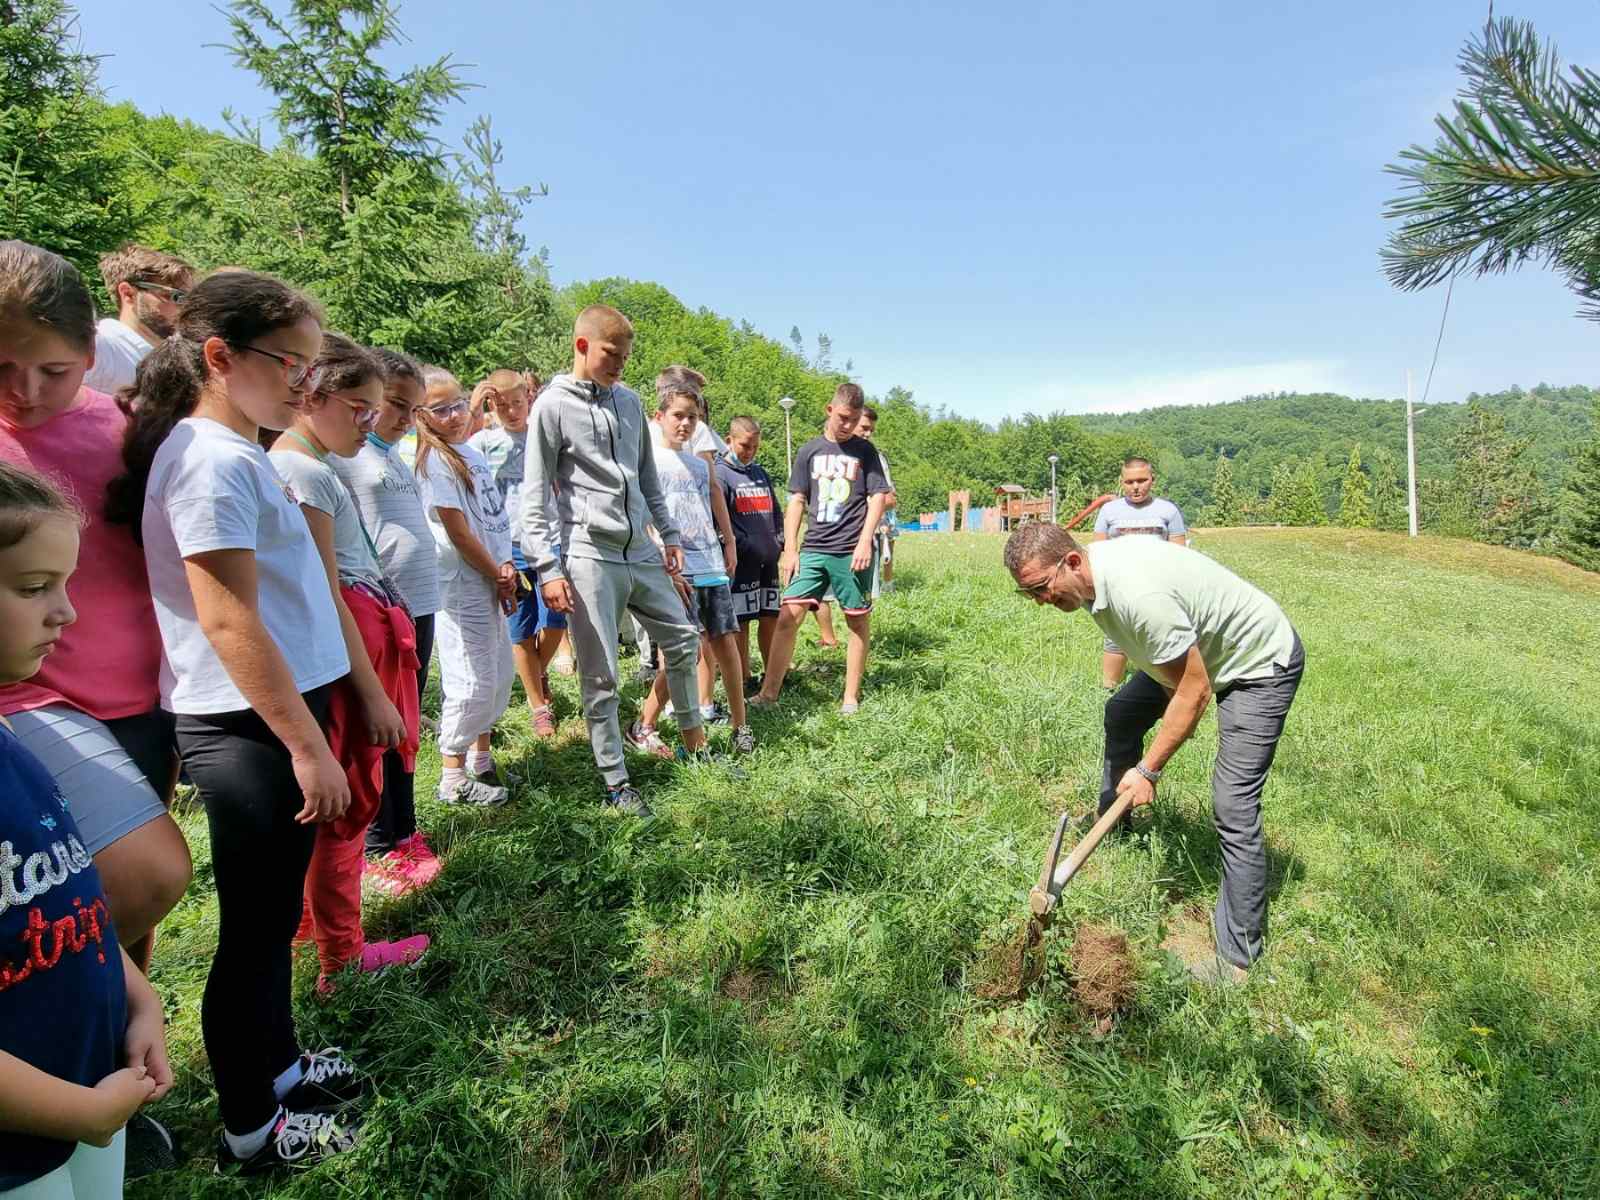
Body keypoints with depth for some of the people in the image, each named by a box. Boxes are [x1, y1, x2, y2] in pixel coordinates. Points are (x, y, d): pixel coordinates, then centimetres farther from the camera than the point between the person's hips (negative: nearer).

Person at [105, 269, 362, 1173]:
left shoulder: (238, 452, 12)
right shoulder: (214, 462, -17)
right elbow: (227, 621, -21)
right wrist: (307, 745, -18)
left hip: (277, 714, 9)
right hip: (251, 727, -9)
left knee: (274, 915, 21)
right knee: (255, 927, 6)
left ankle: (278, 1066, 39)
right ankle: (252, 1129, 24)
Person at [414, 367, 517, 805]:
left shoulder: (471, 453, 13)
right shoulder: (435, 460, -12)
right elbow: (458, 531, -15)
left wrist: (505, 565, -2)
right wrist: (497, 575, -9)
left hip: (490, 583, 9)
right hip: (463, 585, -9)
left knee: (500, 675, 16)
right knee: (473, 681, -5)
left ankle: (480, 760, 31)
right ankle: (454, 779, 9)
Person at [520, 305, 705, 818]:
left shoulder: (629, 401, 12)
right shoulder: (553, 406, -5)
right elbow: (535, 496, -8)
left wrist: (669, 534, 15)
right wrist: (548, 569, -14)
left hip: (641, 552, 6)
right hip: (590, 557, -6)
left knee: (683, 639, 13)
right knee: (600, 677, 1)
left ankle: (692, 734, 34)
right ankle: (616, 783, 13)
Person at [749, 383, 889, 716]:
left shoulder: (864, 450, 6)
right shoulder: (809, 451, 10)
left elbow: (878, 497, 2)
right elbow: (797, 502, 9)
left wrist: (864, 541, -9)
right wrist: (790, 549, 3)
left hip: (852, 550, -1)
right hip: (814, 548, 1)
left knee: (858, 620, 4)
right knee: (788, 615, -7)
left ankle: (851, 696, 15)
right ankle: (768, 693, -1)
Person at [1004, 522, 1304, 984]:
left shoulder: (1139, 595, -39)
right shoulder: (1092, 570, -10)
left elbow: (1194, 692, -30)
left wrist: (1148, 769, -21)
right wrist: (1174, 707, 12)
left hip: (1262, 663, -9)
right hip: (1198, 648, 10)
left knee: (1233, 807, -13)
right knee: (1121, 714, 22)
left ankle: (1238, 955, -2)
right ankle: (1110, 818, 43)